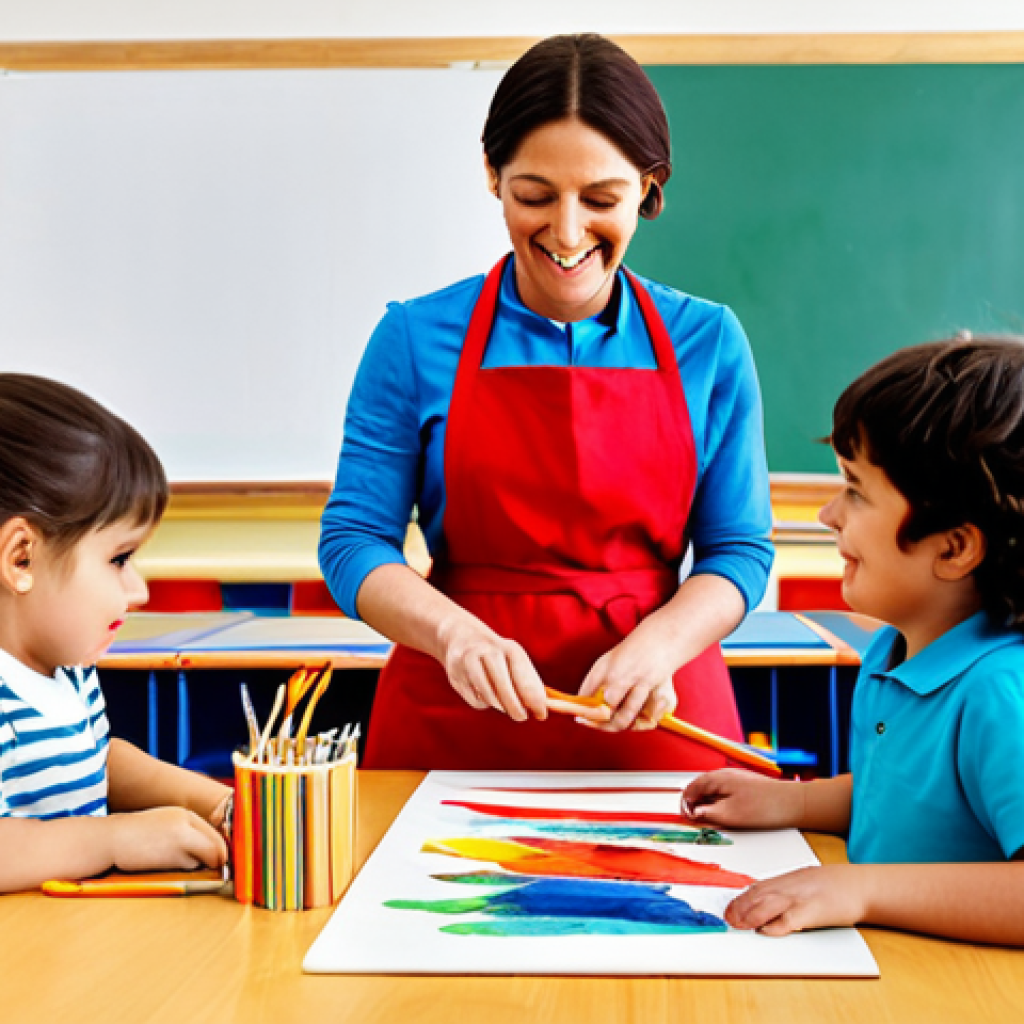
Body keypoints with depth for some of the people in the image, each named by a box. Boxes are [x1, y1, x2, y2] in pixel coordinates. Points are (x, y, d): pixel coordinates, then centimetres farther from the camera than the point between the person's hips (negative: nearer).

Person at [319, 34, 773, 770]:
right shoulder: (417, 338, -2)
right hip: (454, 727, 0)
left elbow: (740, 549, 2)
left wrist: (659, 643, -17)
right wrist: (454, 632, -21)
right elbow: (354, 540, -3)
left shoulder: (709, 342, 1)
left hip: (652, 724, 1)